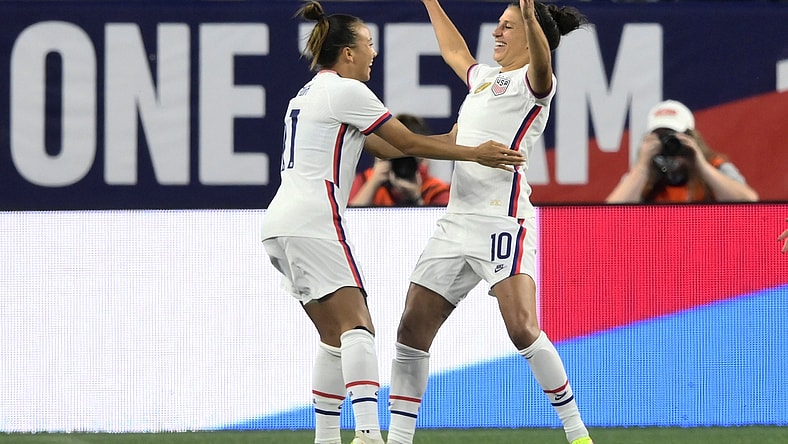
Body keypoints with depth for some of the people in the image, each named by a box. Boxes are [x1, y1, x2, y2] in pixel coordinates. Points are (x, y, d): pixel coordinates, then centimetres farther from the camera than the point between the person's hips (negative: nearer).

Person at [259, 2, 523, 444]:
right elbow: (408, 143, -2)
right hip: (314, 221, -10)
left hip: (280, 224, 10)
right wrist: (475, 154, 7)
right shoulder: (345, 91, -5)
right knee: (357, 327, -17)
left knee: (335, 335, 11)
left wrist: (460, 142, 23)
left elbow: (389, 146, 23)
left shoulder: (310, 93, 23)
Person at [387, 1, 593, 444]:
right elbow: (455, 51, 45)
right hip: (457, 221, 9)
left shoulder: (534, 81, -2)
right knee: (412, 329, 3)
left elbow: (542, 65, -27)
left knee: (522, 329, -21)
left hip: (503, 220, -9)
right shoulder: (484, 77, 23)